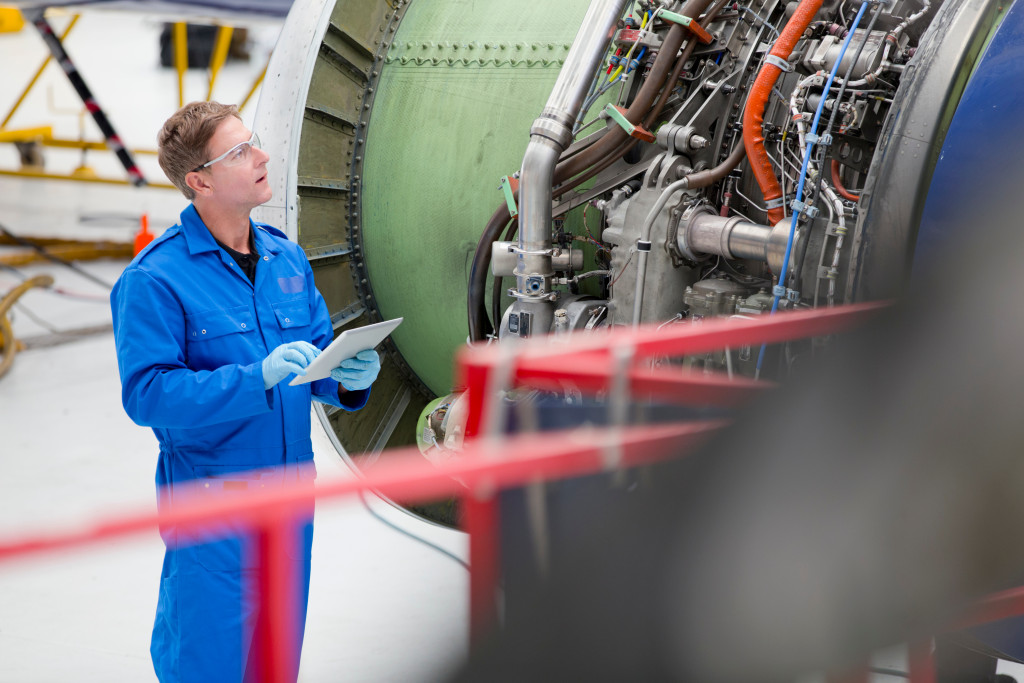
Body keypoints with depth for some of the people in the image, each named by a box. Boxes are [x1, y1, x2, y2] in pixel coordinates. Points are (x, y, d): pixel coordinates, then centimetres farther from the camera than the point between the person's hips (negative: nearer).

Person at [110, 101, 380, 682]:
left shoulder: (287, 258, 8)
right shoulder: (155, 279, -13)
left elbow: (318, 349, 15)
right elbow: (146, 393, -19)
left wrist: (350, 377, -8)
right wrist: (258, 378, -28)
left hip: (291, 488, 6)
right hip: (210, 498, -6)